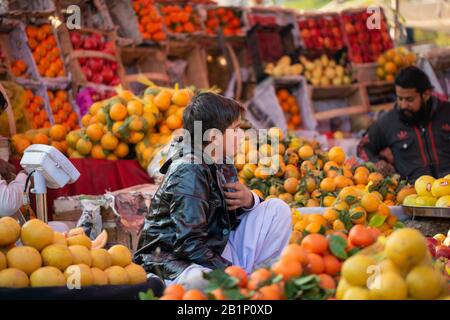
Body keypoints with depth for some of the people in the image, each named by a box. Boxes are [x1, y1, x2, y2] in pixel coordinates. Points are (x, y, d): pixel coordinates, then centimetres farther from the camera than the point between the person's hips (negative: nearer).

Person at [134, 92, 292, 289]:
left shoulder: (222, 166, 7)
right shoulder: (189, 175, -20)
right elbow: (190, 245, -26)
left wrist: (248, 201, -6)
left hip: (218, 252, 9)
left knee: (277, 209, 8)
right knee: (198, 281, -45)